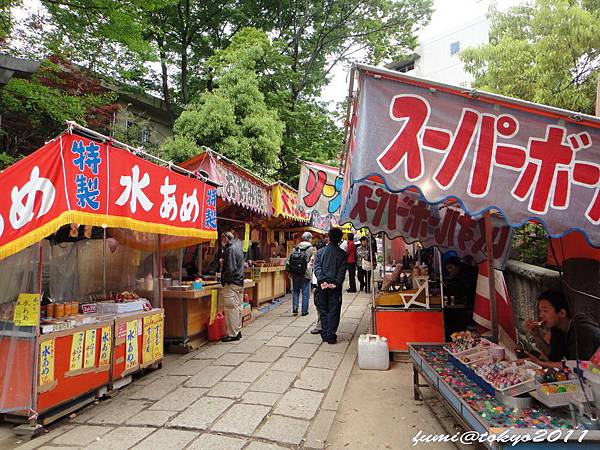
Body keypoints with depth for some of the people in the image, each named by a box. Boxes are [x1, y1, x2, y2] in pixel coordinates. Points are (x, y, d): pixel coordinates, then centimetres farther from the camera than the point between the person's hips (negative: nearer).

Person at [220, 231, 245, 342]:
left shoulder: (230, 250, -15)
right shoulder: (238, 248, 14)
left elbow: (230, 269, -23)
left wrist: (223, 279, -9)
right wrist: (223, 262, 15)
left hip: (231, 284, -10)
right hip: (240, 283, 10)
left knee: (231, 309, -4)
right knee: (238, 307, 15)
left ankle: (232, 334, 0)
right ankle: (238, 331, 25)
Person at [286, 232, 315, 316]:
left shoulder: (296, 248, 6)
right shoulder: (311, 249, -6)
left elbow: (289, 260, 5)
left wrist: (290, 271, 10)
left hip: (295, 274, 4)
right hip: (306, 274, -4)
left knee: (295, 291, 15)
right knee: (305, 293, 6)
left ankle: (294, 308, 9)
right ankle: (304, 311, 11)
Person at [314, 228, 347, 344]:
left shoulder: (320, 251, 4)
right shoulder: (342, 254, -1)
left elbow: (317, 267, -7)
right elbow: (342, 271, -9)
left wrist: (322, 280, -13)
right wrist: (336, 283, -12)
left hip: (322, 285, 2)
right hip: (335, 286, -2)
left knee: (323, 310, 12)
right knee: (334, 311, 4)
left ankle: (325, 335, 15)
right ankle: (331, 336, 2)